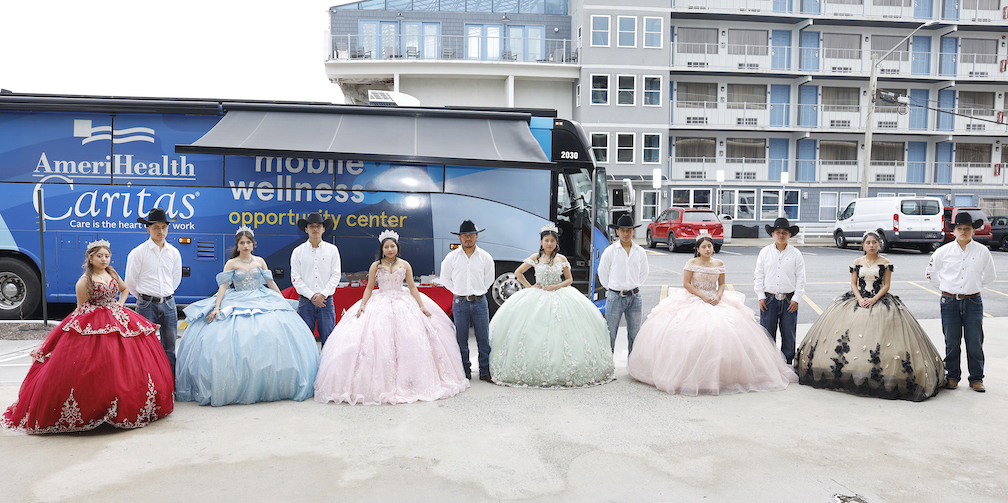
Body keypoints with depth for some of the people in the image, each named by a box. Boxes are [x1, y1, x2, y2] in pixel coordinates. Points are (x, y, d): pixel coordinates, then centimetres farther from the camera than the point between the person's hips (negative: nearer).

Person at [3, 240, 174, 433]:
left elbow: (124, 289, 27)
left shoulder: (112, 274, 9)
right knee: (97, 369, -10)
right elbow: (81, 309, -3)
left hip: (118, 321, 6)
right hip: (93, 329, -6)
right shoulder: (84, 282, -8)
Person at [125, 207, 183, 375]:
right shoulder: (138, 252, -4)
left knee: (169, 348, 7)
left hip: (169, 304, 4)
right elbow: (130, 282, 3)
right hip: (147, 305, -4)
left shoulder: (174, 252, 8)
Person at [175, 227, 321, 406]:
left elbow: (271, 283, 16)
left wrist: (284, 301, 16)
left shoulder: (260, 261, 11)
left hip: (262, 303, 2)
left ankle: (269, 386, 1)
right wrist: (217, 307, -14)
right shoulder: (231, 263, 3)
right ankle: (236, 387, -4)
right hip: (238, 305, -2)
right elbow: (223, 286, -4)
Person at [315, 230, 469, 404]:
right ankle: (380, 384, -3)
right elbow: (369, 288, 5)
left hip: (403, 304, 1)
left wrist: (422, 306, 0)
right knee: (379, 341, -10)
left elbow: (412, 287, 7)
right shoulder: (376, 266, 4)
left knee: (408, 340, -6)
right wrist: (362, 305, -8)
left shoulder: (405, 265, 6)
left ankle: (406, 382, 5)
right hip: (380, 304, -1)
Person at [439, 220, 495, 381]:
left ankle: (485, 372, 12)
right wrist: (459, 292, 6)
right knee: (461, 339, 4)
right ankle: (465, 372, 15)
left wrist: (478, 293, 9)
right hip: (460, 303, 0)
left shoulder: (485, 257, 3)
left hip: (480, 302, 0)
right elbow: (445, 279, 10)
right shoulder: (451, 257, 1)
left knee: (483, 339, 2)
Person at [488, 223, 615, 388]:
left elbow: (569, 279, 9)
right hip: (538, 298, -1)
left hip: (559, 296, 1)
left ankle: (563, 370, 2)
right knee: (536, 336, -7)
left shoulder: (562, 259, 6)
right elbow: (518, 272, 8)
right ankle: (534, 370, -1)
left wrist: (557, 286, -7)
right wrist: (529, 287, 0)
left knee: (561, 333, -6)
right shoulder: (535, 258, 3)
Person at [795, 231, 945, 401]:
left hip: (880, 301, -2)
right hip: (858, 300, 3)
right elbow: (853, 284, 8)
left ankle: (876, 377, -7)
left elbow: (886, 285, 0)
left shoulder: (885, 262, 2)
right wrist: (860, 299, -8)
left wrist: (874, 299, -13)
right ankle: (853, 374, -1)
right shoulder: (857, 262, 9)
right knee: (848, 336, -8)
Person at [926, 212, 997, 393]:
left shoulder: (982, 251, 1)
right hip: (950, 302, 0)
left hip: (973, 303, 0)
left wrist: (975, 286, 13)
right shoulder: (944, 251, 0)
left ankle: (976, 379, 14)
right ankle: (952, 376, 19)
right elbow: (930, 272, 14)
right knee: (952, 342, 6)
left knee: (975, 342, 2)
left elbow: (990, 276, 16)